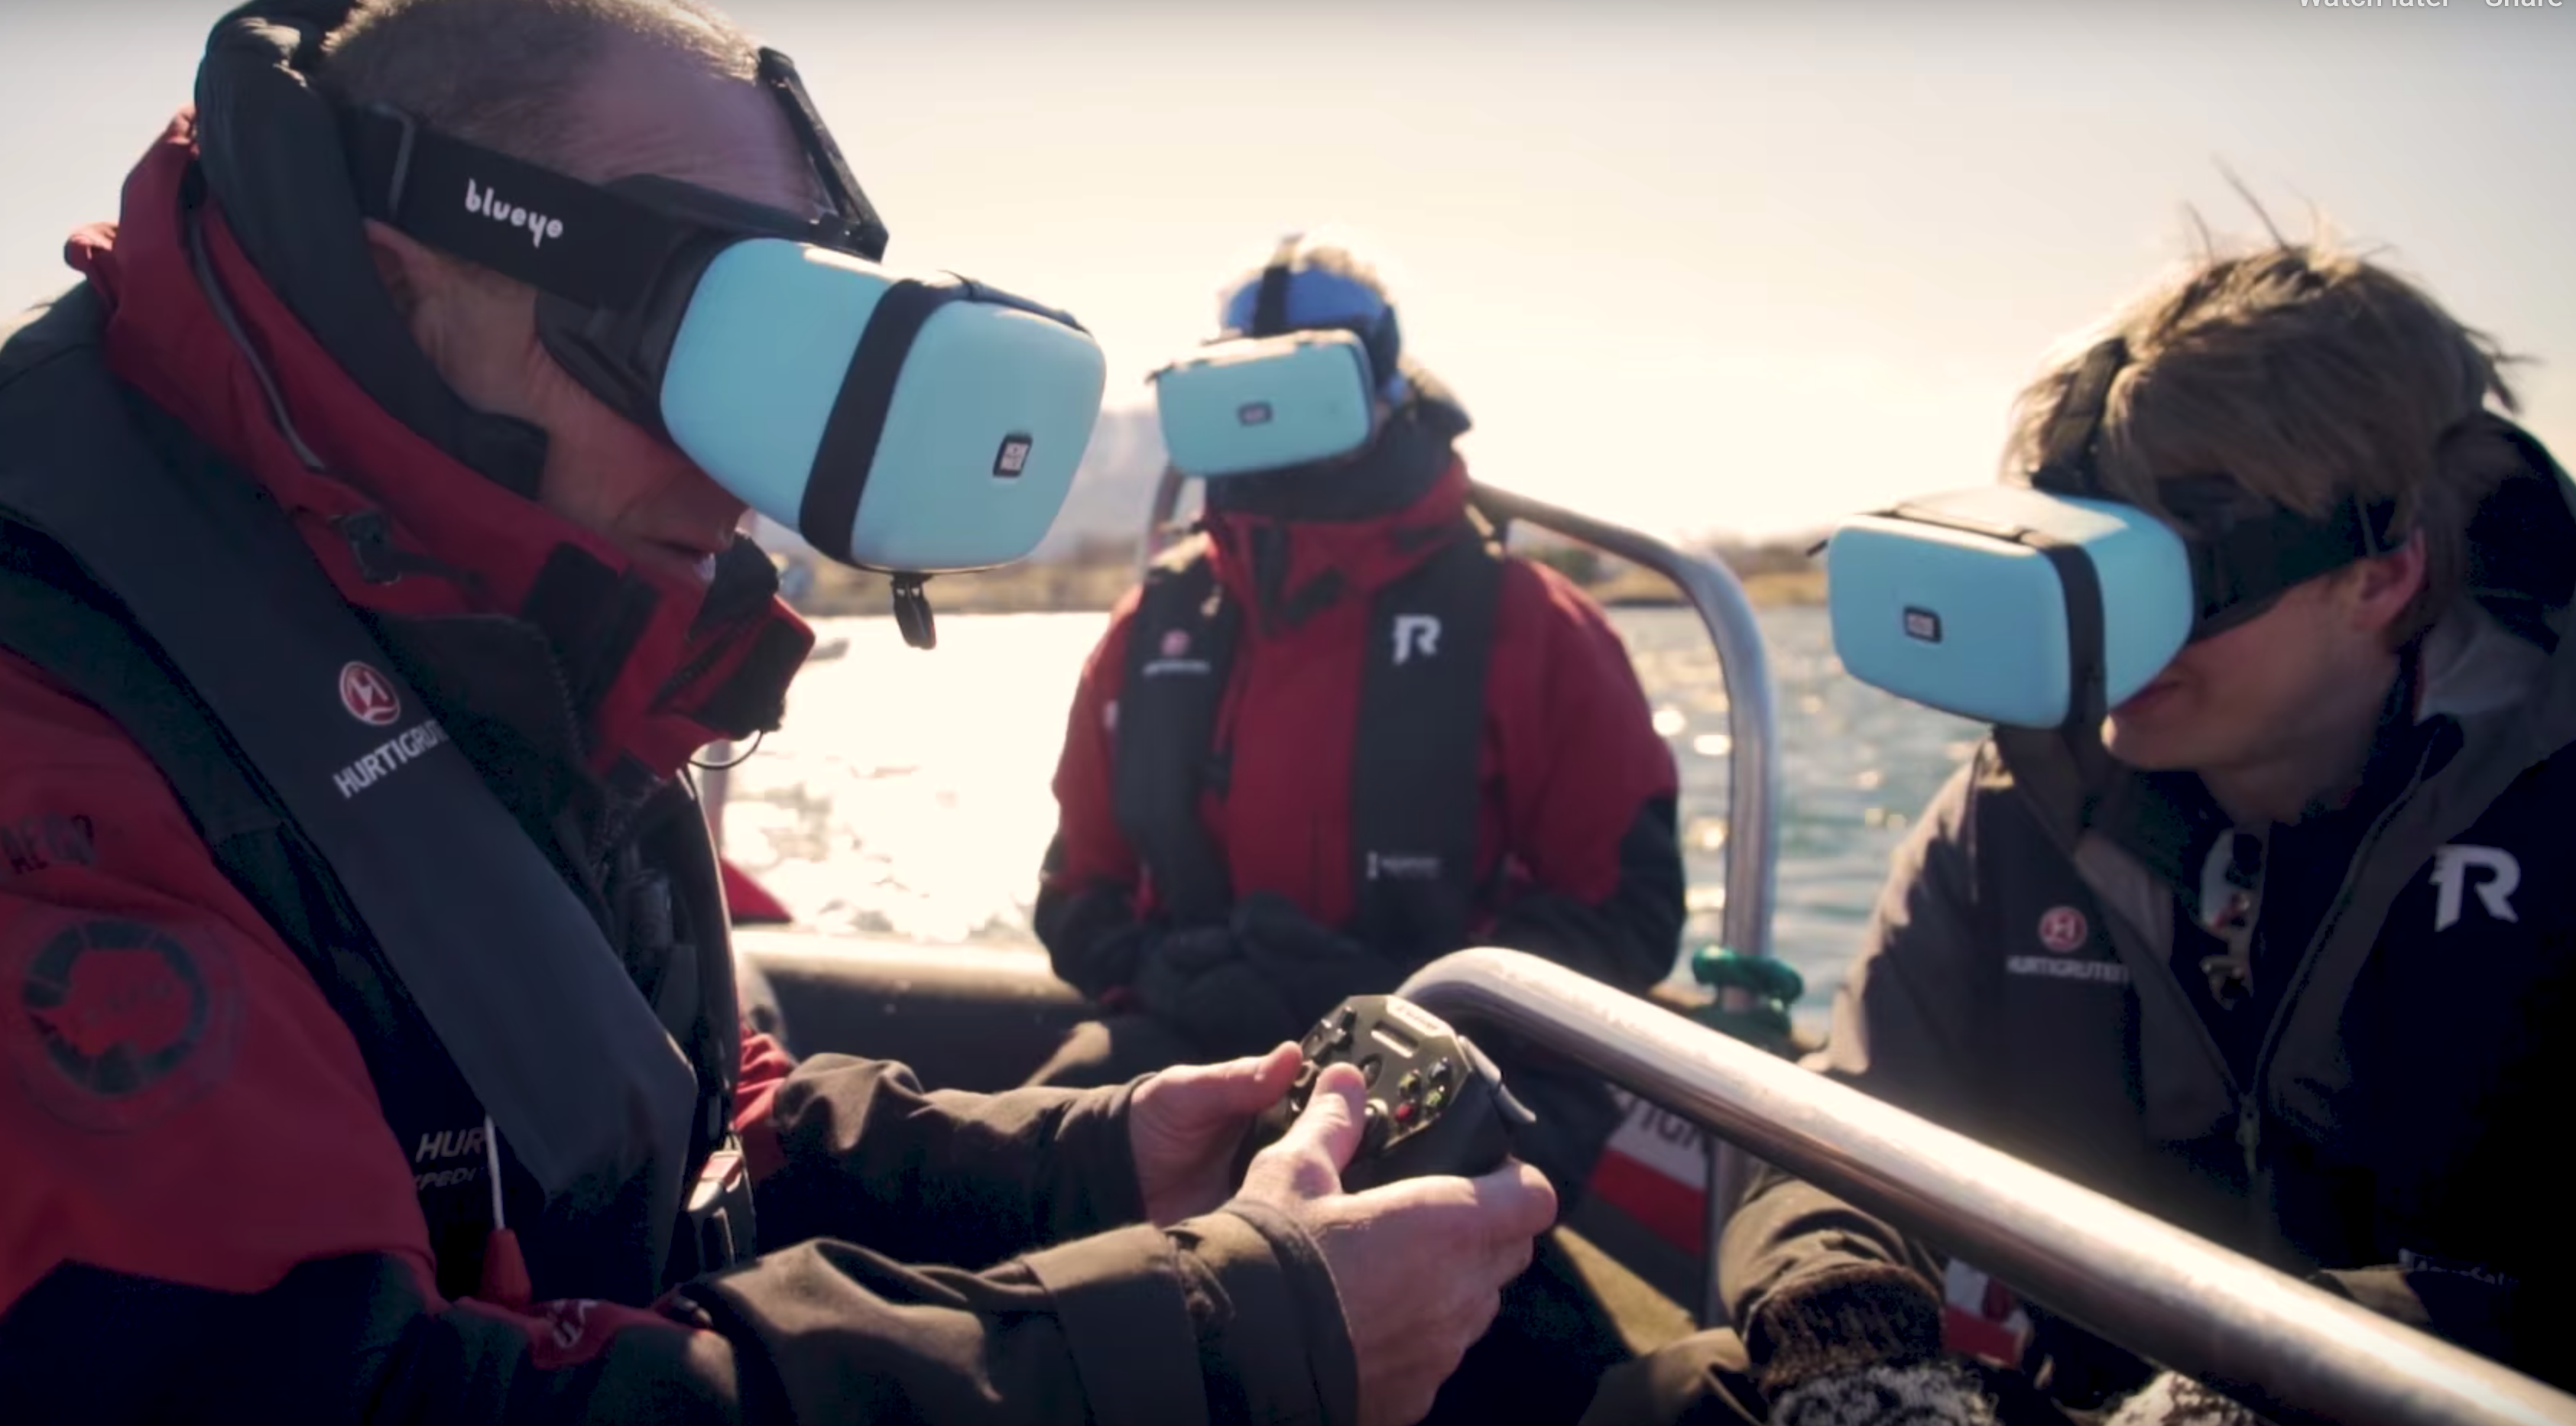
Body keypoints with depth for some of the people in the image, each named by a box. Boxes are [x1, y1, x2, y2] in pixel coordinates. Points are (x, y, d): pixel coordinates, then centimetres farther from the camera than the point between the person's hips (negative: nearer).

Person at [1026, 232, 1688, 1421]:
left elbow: (1626, 907, -4)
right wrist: (1172, 975, -7)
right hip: (1196, 1054, 4)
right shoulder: (1155, 625, 11)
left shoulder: (1518, 624, -1)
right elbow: (1081, 890, 17)